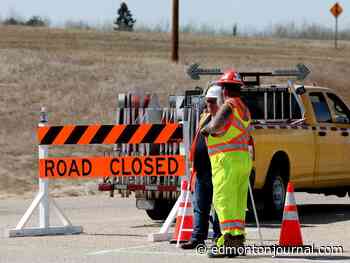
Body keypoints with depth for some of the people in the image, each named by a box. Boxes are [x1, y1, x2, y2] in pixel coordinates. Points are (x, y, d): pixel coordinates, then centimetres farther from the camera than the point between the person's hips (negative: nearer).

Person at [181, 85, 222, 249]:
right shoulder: (205, 118, 18)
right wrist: (194, 164, 21)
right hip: (201, 171, 8)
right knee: (200, 206, 9)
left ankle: (219, 238, 4)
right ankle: (198, 237, 11)